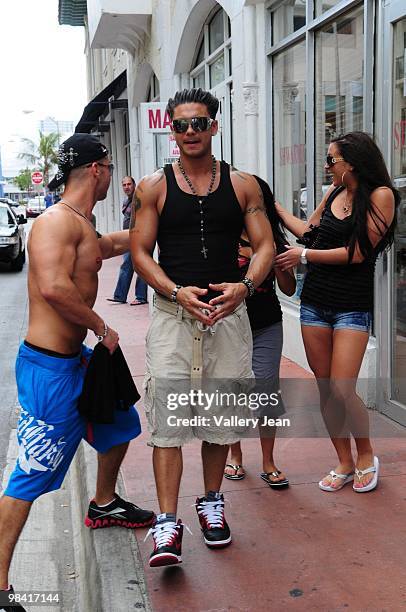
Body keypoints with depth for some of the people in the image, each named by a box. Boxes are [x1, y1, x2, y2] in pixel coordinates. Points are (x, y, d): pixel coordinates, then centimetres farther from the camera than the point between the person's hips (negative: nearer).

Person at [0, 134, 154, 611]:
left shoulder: (82, 226, 13)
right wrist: (102, 328, -21)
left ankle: (104, 505, 50)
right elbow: (53, 286, -32)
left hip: (76, 358, 10)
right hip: (48, 366, -10)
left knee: (119, 424, 27)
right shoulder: (57, 220, -18)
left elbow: (109, 245, 36)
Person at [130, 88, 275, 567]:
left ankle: (211, 503, 29)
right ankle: (168, 524, -1)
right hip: (172, 313, -2)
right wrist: (178, 293, -17)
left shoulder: (242, 185, 7)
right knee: (167, 414, -8)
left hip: (229, 312, 2)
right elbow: (140, 252, -1)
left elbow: (265, 246, 4)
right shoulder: (154, 187, 3)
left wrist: (244, 286, -17)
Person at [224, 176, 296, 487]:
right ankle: (235, 455, 27)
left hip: (267, 327, 1)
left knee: (266, 391, -2)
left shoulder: (273, 240, 3)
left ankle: (269, 463, 14)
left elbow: (289, 289, 3)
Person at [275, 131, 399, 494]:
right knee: (325, 391, 7)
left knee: (342, 392, -11)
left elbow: (357, 253, -13)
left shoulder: (380, 195, -9)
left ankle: (366, 457, 16)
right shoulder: (334, 193, 9)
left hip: (352, 306, -6)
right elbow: (309, 231, 22)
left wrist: (304, 255, -7)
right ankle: (344, 464, 22)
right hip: (315, 300, 6)